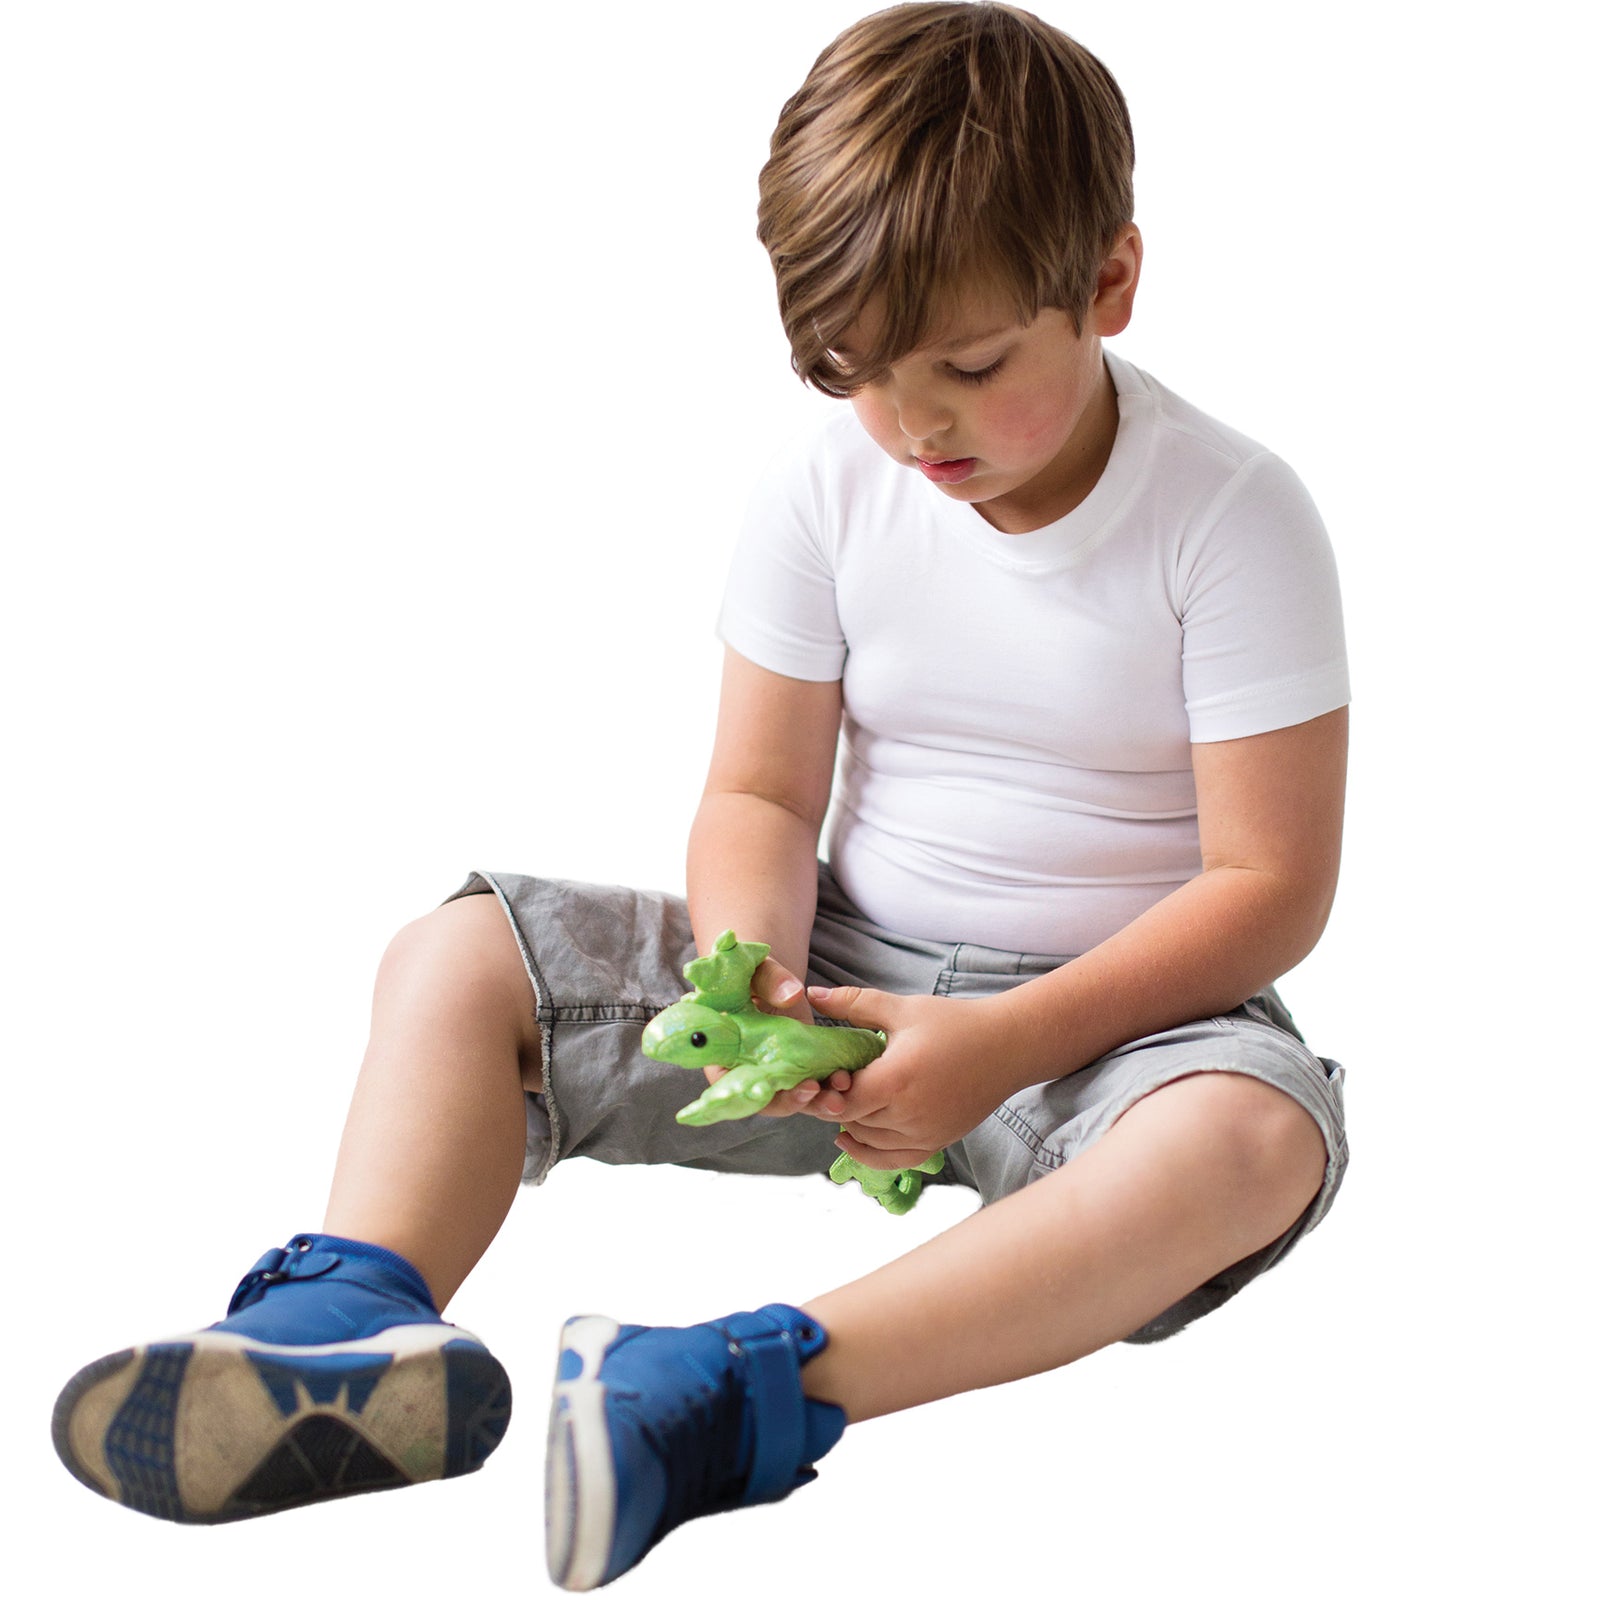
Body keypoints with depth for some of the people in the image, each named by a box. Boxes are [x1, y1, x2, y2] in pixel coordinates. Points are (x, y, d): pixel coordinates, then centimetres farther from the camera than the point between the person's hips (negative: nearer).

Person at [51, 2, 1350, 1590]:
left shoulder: (1231, 519, -14)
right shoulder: (826, 491, -4)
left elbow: (1268, 888, -16)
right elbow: (762, 796, 0)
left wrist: (1003, 1045, -26)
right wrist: (749, 973, -23)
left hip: (1114, 1004, -3)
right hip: (850, 979, 4)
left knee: (1258, 1133, -39)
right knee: (456, 955, -9)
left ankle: (738, 1395, -50)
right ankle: (355, 1323, -34)